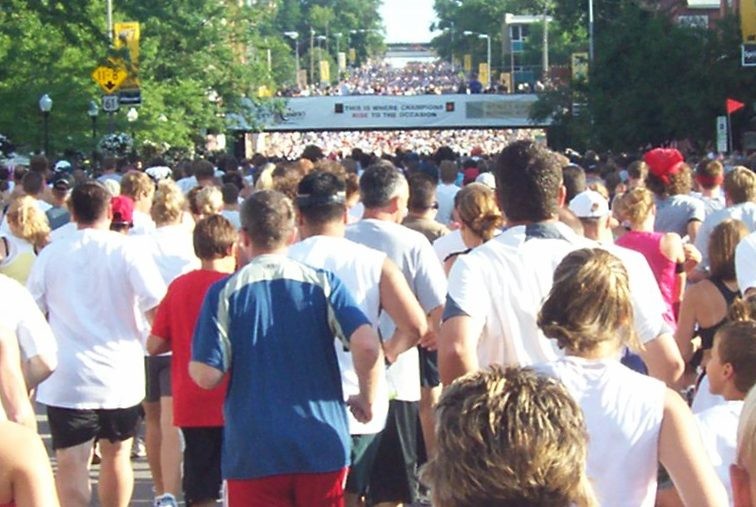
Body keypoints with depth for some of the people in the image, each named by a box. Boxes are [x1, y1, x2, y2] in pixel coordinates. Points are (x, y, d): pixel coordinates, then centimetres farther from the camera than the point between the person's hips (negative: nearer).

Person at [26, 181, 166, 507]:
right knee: (116, 455, 18)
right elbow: (158, 306, -12)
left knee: (71, 464, -4)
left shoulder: (50, 254, 1)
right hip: (119, 376, 1)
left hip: (66, 379, -1)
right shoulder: (126, 251, -4)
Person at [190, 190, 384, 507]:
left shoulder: (224, 293, -4)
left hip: (253, 453, -1)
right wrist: (367, 399, 4)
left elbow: (207, 376, -8)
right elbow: (368, 346, -13)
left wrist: (192, 364, 14)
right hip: (323, 447, 2)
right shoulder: (323, 284, 0)